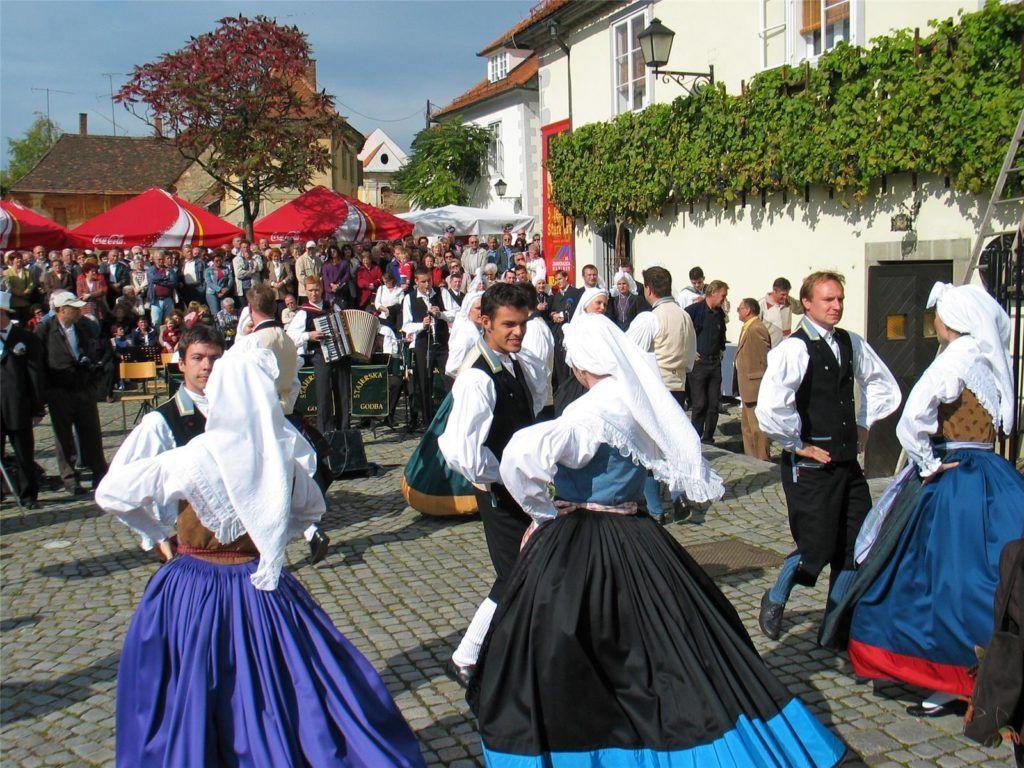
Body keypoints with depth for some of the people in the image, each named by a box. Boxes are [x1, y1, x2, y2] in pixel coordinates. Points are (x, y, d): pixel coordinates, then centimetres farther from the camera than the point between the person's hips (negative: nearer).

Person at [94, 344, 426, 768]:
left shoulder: (191, 461, -19)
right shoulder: (286, 459, -10)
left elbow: (110, 493, -11)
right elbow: (312, 508, 11)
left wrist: (160, 534, 2)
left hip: (192, 596, -3)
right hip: (265, 590, 3)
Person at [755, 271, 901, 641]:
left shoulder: (851, 344, 8)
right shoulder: (793, 349, -15)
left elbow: (884, 386, 26)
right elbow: (770, 408, -28)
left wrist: (864, 424, 16)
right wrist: (797, 445, -18)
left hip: (848, 461, 7)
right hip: (810, 467, -7)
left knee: (855, 547, 10)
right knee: (816, 549, -4)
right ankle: (774, 602, 24)